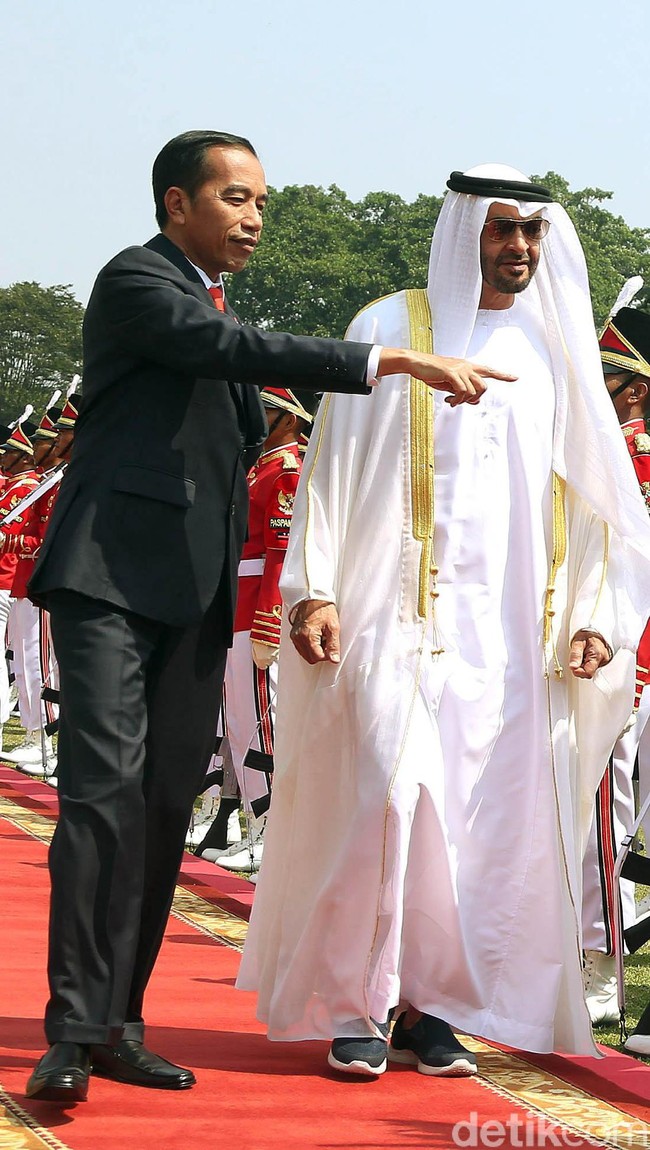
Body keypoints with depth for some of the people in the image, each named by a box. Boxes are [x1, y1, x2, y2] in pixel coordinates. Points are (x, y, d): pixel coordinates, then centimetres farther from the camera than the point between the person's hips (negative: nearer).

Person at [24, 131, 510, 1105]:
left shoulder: (213, 305, 23)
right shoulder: (135, 282, -5)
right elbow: (244, 352, -21)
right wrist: (397, 360, -26)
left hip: (194, 594, 9)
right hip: (113, 577, -8)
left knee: (167, 804, 5)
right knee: (107, 788, -17)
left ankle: (120, 1024, 9)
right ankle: (73, 1031, -19)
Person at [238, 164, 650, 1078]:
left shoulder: (557, 350, 14)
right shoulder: (395, 328, 4)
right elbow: (337, 462, 0)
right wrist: (315, 591, -9)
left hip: (514, 630, 4)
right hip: (403, 615, -3)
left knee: (492, 815, 0)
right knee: (388, 795, -12)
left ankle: (434, 1005, 8)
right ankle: (359, 1004, -1)